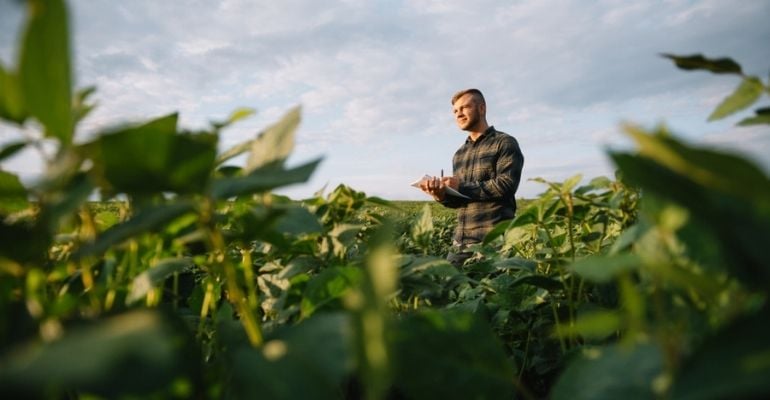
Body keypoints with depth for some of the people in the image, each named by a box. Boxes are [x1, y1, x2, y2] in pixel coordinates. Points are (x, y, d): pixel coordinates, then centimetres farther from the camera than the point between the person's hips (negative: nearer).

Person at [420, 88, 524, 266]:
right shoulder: (459, 154, 19)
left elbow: (506, 186, -14)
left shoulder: (505, 143, 0)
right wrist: (442, 195, -3)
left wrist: (461, 186, -12)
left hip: (495, 239, -6)